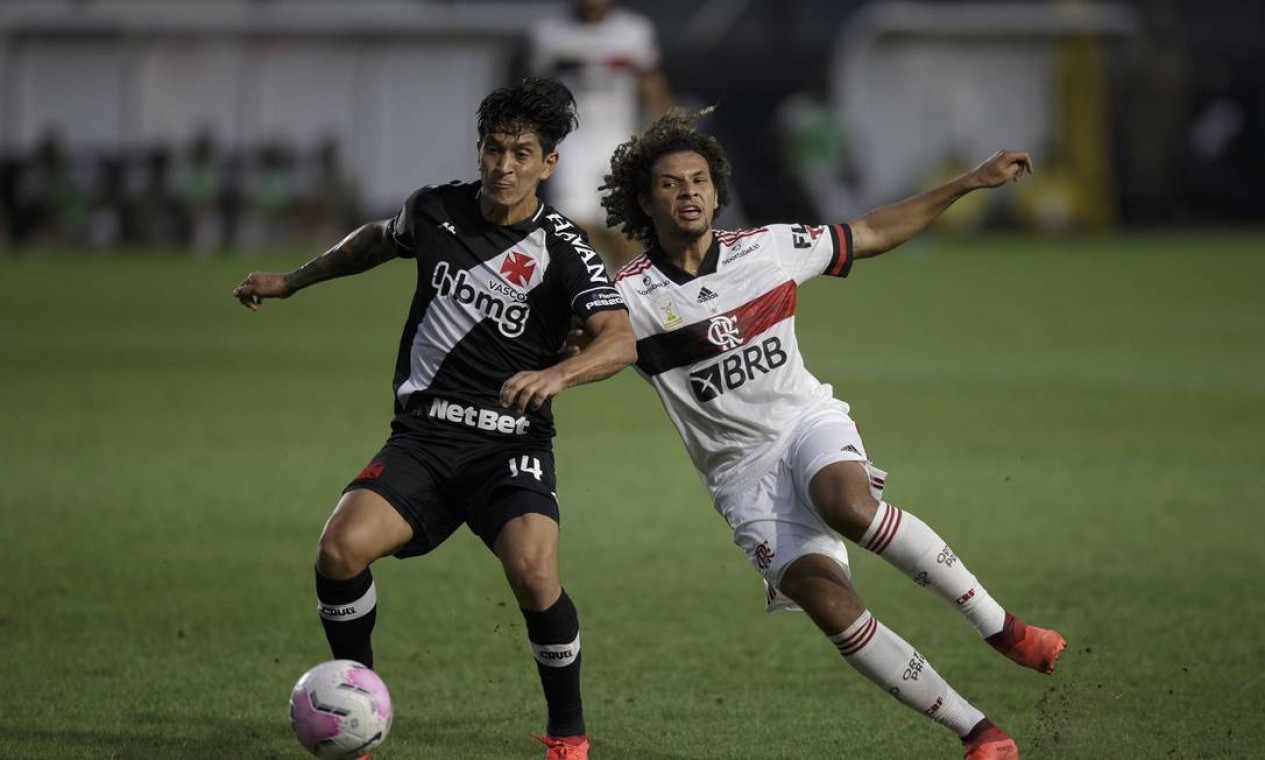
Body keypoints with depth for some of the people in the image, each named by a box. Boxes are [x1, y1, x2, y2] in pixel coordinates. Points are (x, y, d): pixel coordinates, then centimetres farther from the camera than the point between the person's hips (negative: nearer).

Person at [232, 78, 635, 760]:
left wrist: (557, 374, -41)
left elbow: (621, 340, -22)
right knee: (340, 548, -22)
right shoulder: (435, 210, 5)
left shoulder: (562, 250, -8)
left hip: (511, 443, -3)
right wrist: (292, 281, 33)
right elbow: (378, 241, 29)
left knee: (533, 571, -29)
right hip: (423, 435, 3)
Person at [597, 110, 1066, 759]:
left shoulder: (768, 248, 0)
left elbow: (872, 234, 13)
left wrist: (971, 182, 11)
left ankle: (1002, 627, -22)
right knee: (829, 603, -20)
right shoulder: (629, 296, -8)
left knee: (849, 505, -35)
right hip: (742, 471, 0)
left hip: (808, 421, 0)